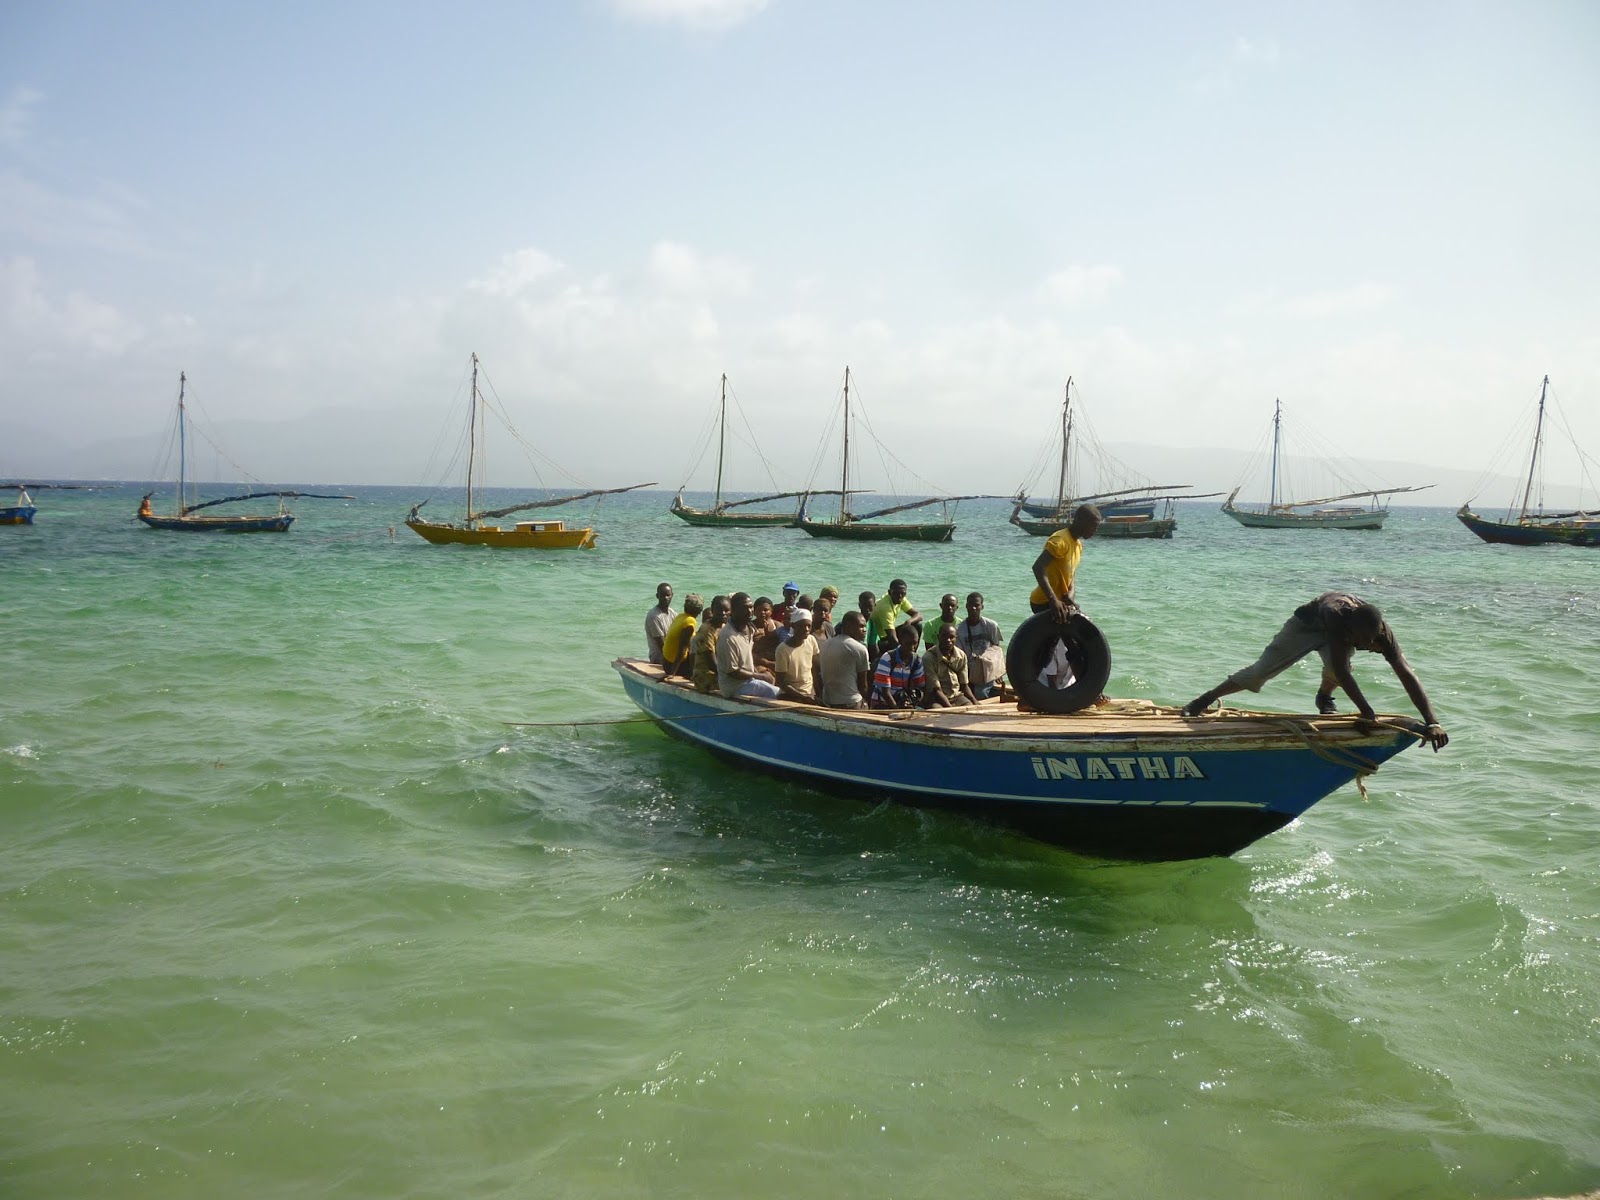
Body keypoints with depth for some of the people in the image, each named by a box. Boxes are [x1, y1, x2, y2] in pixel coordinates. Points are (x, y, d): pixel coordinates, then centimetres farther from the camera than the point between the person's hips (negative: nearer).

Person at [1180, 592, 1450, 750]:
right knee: (1262, 670, -9)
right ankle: (1205, 700, 7)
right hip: (1308, 623, -2)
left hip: (1339, 635, 2)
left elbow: (1407, 675, -41)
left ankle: (1324, 698, 1)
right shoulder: (1336, 613, -47)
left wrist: (1432, 722, -50)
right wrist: (1366, 711, -53)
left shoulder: (1381, 631, -37)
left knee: (1334, 666, -33)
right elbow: (1342, 670, -50)